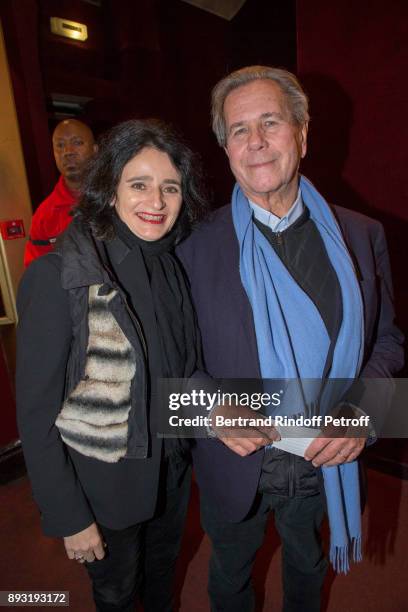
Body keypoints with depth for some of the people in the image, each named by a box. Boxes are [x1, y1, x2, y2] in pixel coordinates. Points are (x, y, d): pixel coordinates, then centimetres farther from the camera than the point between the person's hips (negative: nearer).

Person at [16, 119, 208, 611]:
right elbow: (36, 414, -19)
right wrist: (68, 517, -14)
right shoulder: (56, 278, -24)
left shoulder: (175, 266, -6)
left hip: (173, 472, 5)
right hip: (105, 486, -4)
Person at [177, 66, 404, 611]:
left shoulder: (361, 235, -8)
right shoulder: (197, 245, -14)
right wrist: (210, 408, -22)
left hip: (326, 460, 2)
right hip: (235, 462, -1)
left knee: (307, 566, 33)